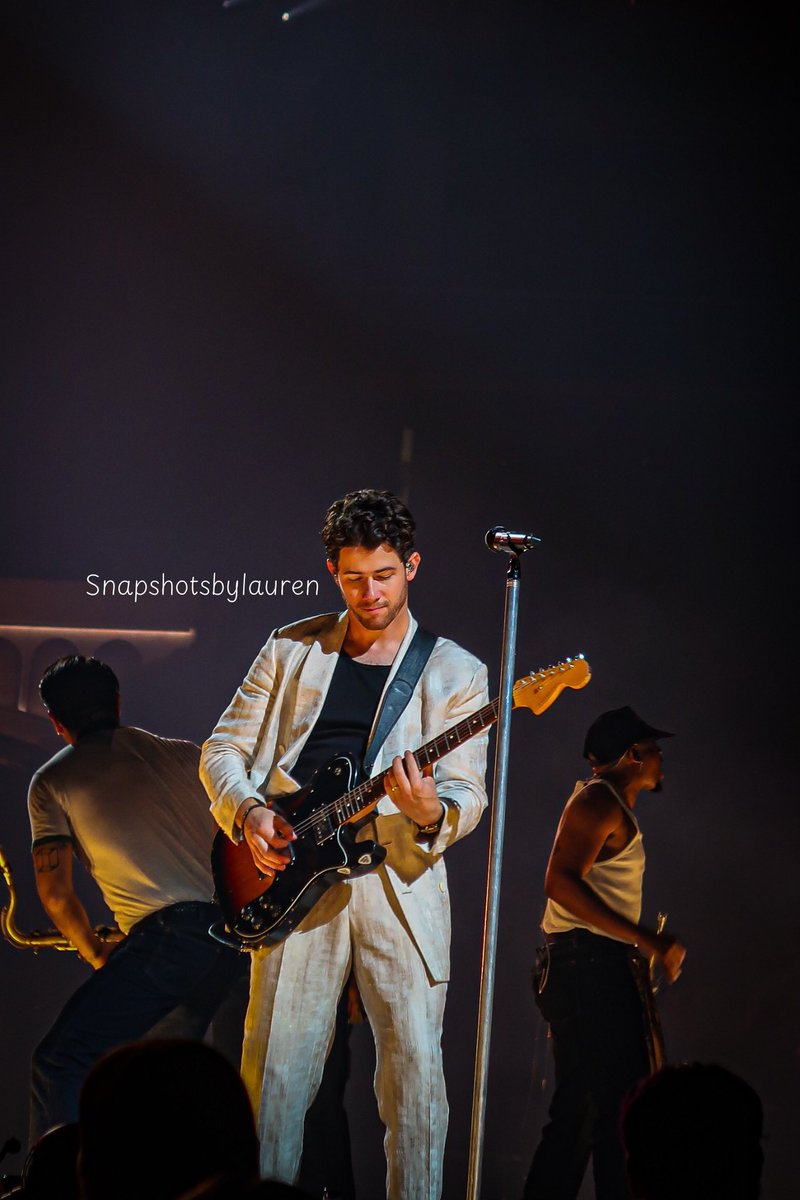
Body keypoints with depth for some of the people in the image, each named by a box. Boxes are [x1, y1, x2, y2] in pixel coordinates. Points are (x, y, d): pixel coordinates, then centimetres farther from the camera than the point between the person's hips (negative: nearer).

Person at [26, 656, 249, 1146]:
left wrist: (96, 954, 17)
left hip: (166, 936, -6)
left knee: (60, 1065, -2)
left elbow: (54, 889, 3)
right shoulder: (184, 755, 20)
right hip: (239, 927, 6)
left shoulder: (52, 781, 9)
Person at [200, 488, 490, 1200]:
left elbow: (468, 790, 1)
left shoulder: (454, 673, 8)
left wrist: (431, 814, -22)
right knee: (274, 1068, -1)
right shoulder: (290, 650, 12)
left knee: (416, 1067, -5)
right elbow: (223, 749, 13)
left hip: (400, 879, -1)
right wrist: (248, 811, -6)